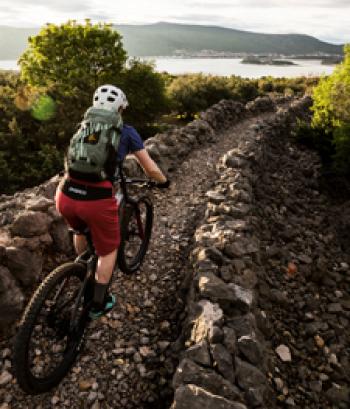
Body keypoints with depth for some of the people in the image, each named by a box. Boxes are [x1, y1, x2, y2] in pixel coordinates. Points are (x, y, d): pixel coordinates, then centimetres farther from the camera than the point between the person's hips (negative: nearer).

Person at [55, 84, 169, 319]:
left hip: (65, 197, 5)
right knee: (109, 249, 22)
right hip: (97, 200, -5)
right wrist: (164, 182, 32)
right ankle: (99, 304, 33)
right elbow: (151, 169, 11)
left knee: (81, 230, 37)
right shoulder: (127, 132, 7)